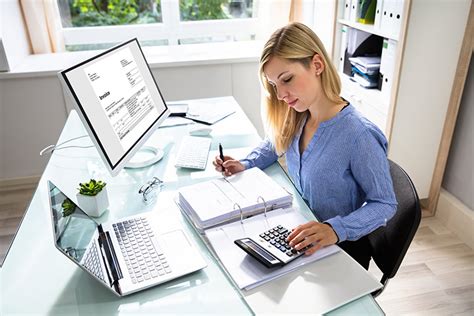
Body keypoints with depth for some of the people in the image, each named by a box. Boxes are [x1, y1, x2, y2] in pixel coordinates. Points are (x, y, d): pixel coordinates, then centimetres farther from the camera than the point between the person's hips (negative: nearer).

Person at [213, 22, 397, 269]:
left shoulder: (359, 136, -26)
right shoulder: (296, 118, -6)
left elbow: (385, 204, -17)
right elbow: (275, 143, 15)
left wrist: (335, 229, -32)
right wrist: (245, 165, -3)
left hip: (341, 247, -6)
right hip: (301, 236, 6)